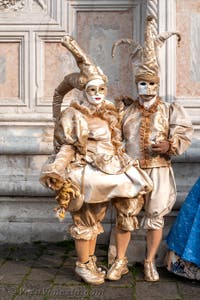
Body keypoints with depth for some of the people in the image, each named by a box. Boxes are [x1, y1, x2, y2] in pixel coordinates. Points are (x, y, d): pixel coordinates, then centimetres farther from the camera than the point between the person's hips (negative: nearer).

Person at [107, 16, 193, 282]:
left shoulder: (169, 110, 3)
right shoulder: (126, 109, 6)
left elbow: (184, 135, -3)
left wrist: (169, 145, -20)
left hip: (158, 171, 0)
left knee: (155, 217, 6)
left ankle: (150, 262, 22)